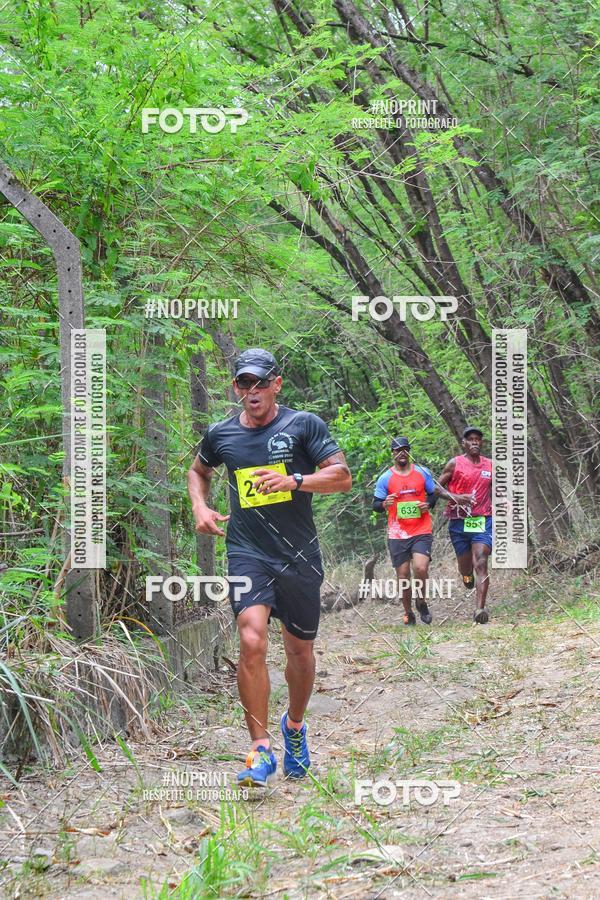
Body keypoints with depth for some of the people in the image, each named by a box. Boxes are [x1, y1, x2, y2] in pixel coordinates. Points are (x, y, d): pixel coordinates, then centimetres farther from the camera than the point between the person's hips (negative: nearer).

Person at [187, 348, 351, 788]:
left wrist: (294, 480, -19)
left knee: (300, 649, 11)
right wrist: (200, 507, 9)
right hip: (247, 552, 0)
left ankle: (295, 725, 39)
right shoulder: (221, 434, 8)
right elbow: (199, 471, 28)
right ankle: (262, 751, -14)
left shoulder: (304, 424, -1)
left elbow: (342, 476, -5)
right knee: (252, 642, -19)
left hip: (299, 555, 0)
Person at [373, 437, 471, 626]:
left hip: (422, 532, 0)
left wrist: (428, 505, -6)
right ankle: (408, 614, 19)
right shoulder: (385, 478, 2)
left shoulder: (422, 472, 7)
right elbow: (376, 505, 4)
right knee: (403, 576, 2)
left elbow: (434, 494, 16)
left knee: (420, 568, -19)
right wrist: (385, 504, -19)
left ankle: (421, 602, 7)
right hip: (397, 535, 0)